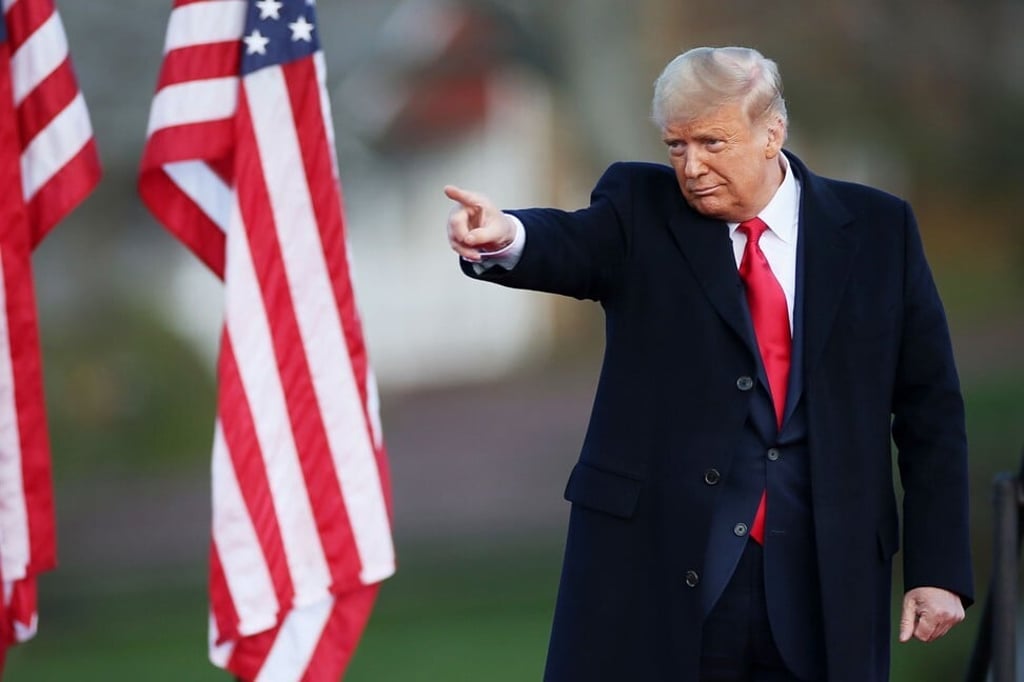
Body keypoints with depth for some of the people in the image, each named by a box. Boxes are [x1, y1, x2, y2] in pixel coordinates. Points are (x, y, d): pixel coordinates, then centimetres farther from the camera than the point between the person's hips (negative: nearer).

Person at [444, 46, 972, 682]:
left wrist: (940, 568, 2)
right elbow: (571, 247, -17)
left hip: (823, 579, 1)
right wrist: (504, 237, -41)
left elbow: (930, 407, 7)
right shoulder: (641, 210, 5)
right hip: (655, 566, -1)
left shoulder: (877, 229, 6)